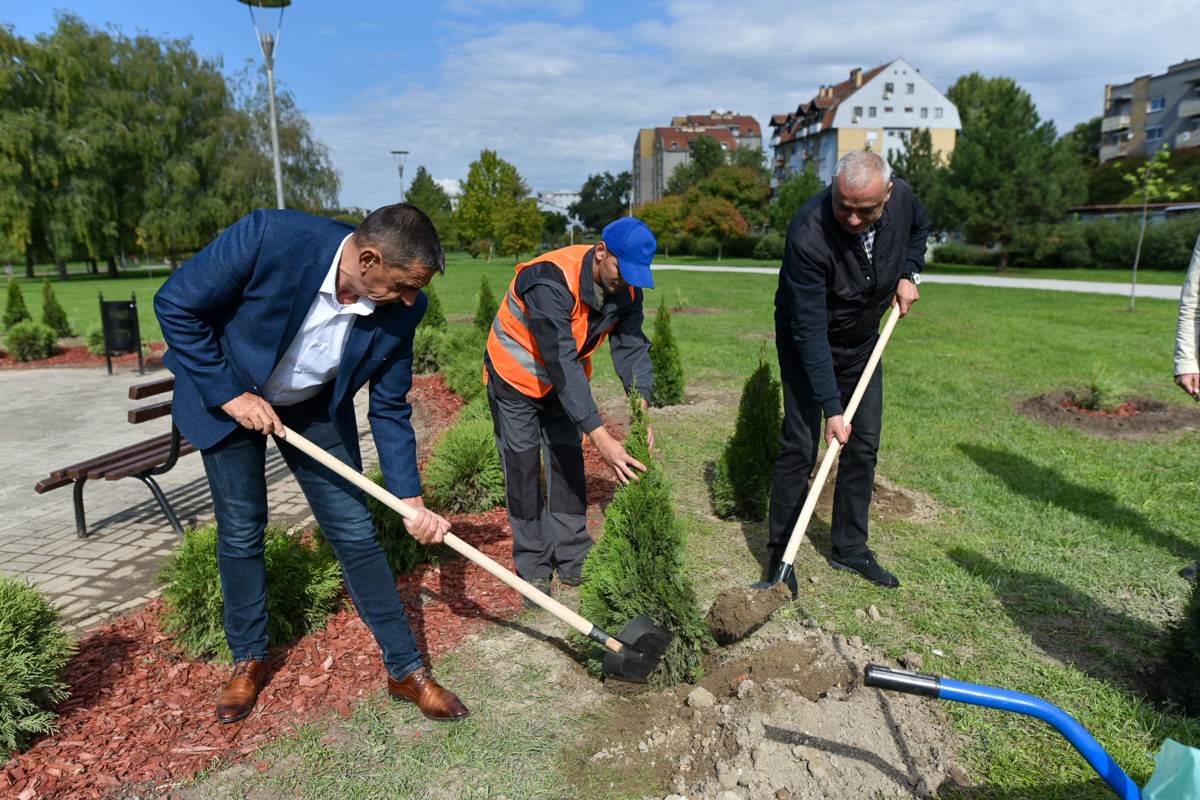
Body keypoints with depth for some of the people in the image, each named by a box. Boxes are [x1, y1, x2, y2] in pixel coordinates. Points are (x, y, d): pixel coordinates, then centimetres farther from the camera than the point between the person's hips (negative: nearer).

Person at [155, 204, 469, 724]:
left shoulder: (399, 311, -22)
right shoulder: (268, 236, -33)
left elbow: (390, 409, -11)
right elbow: (175, 306, -19)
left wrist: (411, 502, -15)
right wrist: (230, 394, -20)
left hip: (315, 409, 2)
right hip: (227, 395, -1)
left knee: (356, 533, -1)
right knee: (241, 533, 4)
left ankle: (406, 670, 12)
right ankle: (249, 660, 29)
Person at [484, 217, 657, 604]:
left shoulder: (626, 288, -14)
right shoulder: (550, 282, -37)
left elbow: (632, 346, -16)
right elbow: (562, 363, -42)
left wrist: (642, 408, -33)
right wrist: (601, 437, -45)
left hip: (566, 377, 6)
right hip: (516, 376, -6)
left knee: (569, 463, 7)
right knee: (523, 467, -1)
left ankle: (572, 560, 19)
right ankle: (532, 568, 13)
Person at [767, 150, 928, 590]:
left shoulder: (902, 197, -17)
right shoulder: (808, 234, -34)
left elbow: (919, 227, 13)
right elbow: (810, 331, -33)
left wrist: (909, 274, -4)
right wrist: (831, 407, -33)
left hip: (863, 341, 6)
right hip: (808, 345, -5)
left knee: (864, 445, 7)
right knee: (800, 447, -9)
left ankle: (849, 548, 22)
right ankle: (780, 555, 6)